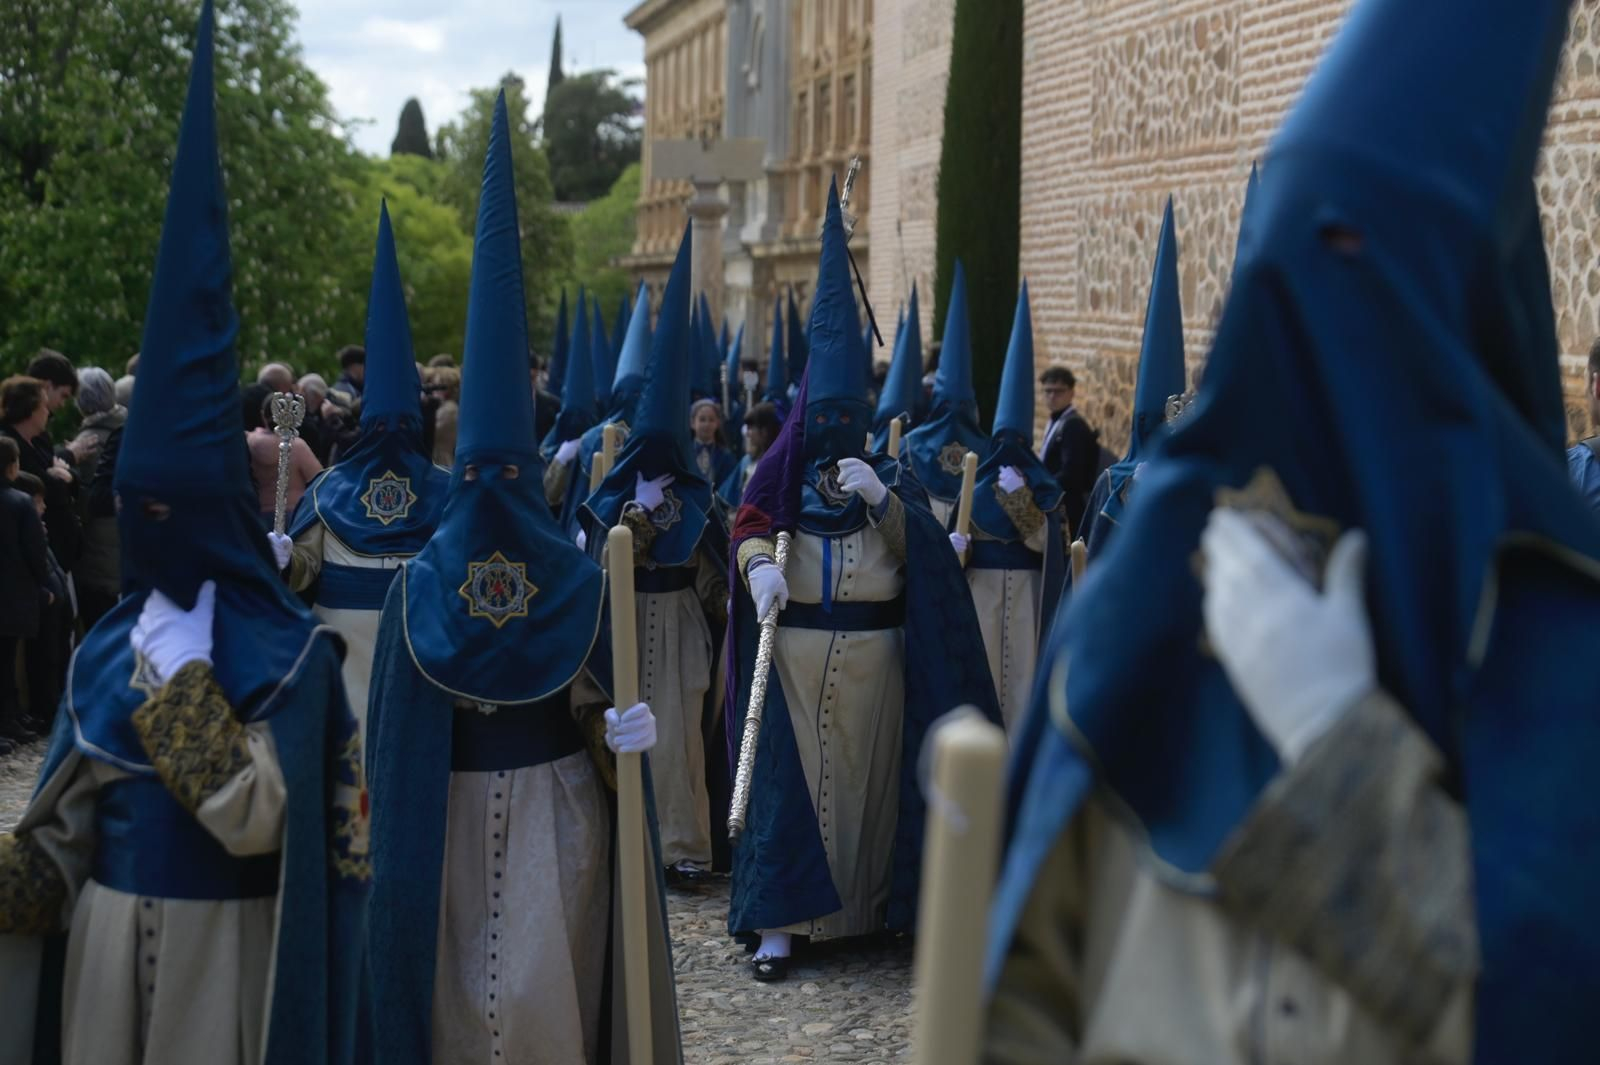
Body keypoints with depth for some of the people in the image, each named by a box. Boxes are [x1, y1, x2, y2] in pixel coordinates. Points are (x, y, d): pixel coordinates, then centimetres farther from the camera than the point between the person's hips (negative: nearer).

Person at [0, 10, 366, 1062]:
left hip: (224, 941, -5)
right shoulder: (108, 645, 5)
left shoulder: (289, 652, -12)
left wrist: (182, 678, -21)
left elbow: (256, 820, -22)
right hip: (106, 931, 5)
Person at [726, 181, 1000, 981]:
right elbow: (749, 526, -8)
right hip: (795, 649, -2)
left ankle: (870, 903, 20)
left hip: (872, 653, 2)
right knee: (789, 774, -6)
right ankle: (778, 921, -5)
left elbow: (923, 553, -2)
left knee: (868, 773, 6)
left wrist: (883, 501, -17)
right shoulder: (784, 470, 7)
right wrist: (759, 566, -29)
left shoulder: (888, 475, 10)